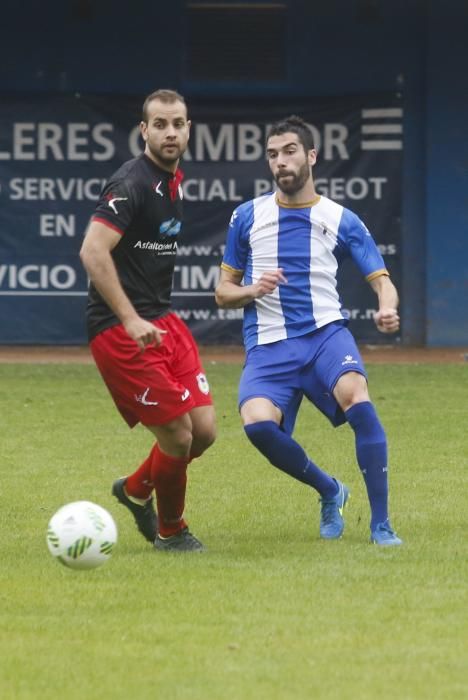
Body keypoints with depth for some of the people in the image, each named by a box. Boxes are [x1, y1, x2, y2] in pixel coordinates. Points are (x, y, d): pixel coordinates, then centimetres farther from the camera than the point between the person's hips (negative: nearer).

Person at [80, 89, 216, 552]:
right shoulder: (132, 183, -15)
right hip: (120, 328, -9)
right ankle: (170, 531, 16)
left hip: (160, 320, 9)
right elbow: (93, 252, -24)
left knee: (203, 429, 2)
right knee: (178, 435, -9)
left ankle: (136, 489, 29)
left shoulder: (172, 180, 13)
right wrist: (131, 320, -26)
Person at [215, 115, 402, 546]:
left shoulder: (341, 220, 7)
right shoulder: (248, 217, 10)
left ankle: (381, 524, -19)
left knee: (357, 398, -32)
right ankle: (330, 491, 2)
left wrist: (388, 309, -22)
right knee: (258, 423, -27)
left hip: (325, 332, -1)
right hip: (268, 345, 1)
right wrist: (252, 290, -8)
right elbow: (223, 292, 15)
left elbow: (381, 280, 2)